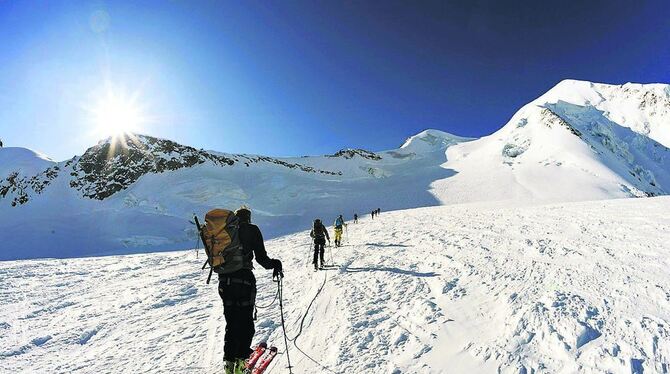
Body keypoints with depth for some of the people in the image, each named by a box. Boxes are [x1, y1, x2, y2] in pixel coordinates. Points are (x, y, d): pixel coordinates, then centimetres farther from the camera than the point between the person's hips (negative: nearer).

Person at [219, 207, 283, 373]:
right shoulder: (252, 230, -2)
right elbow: (261, 257, -10)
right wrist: (275, 264, 6)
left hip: (224, 280, 5)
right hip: (244, 279, -4)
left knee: (231, 322, 17)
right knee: (245, 321, 9)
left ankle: (229, 360, 18)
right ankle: (240, 359, 7)